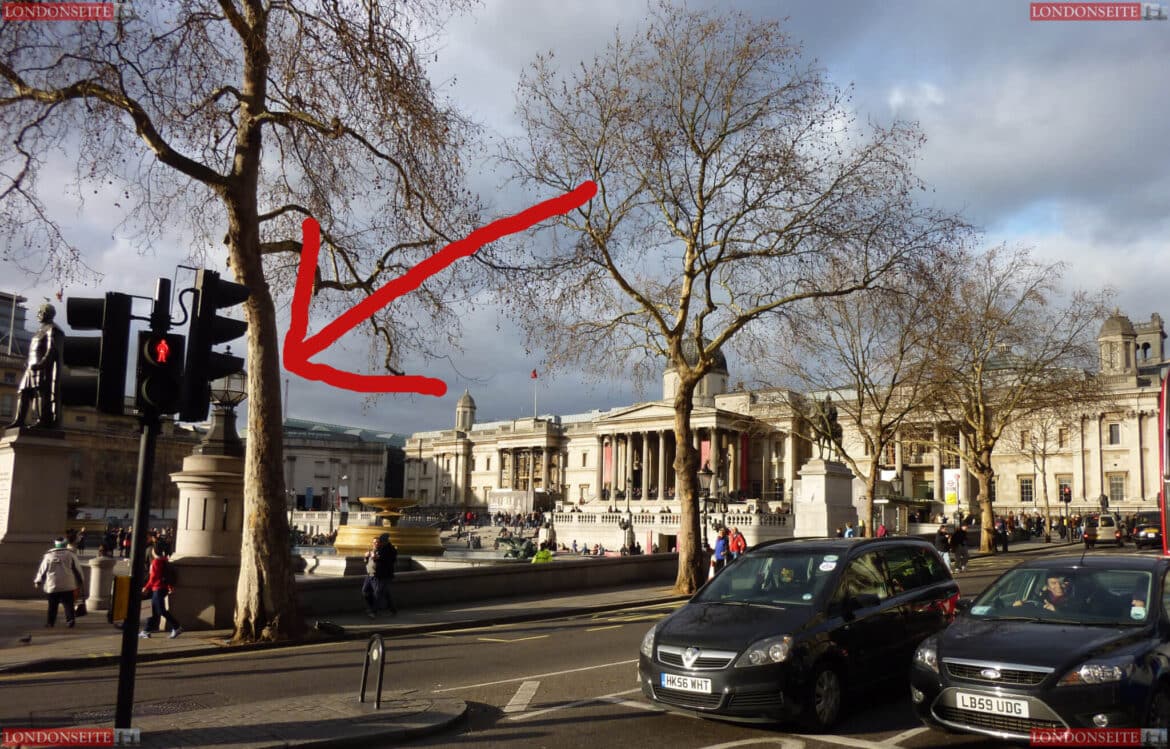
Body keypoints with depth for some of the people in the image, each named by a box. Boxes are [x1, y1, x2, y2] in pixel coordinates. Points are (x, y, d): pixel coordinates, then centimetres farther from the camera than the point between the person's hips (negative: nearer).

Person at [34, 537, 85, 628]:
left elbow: (42, 569, 8)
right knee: (68, 604, 2)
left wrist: (38, 581, 21)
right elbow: (77, 569, 5)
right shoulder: (71, 554, 1)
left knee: (52, 605, 11)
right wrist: (81, 580, 17)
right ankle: (70, 619, -9)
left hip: (52, 585, 1)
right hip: (68, 585, -1)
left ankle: (51, 622, 14)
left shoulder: (48, 555, 2)